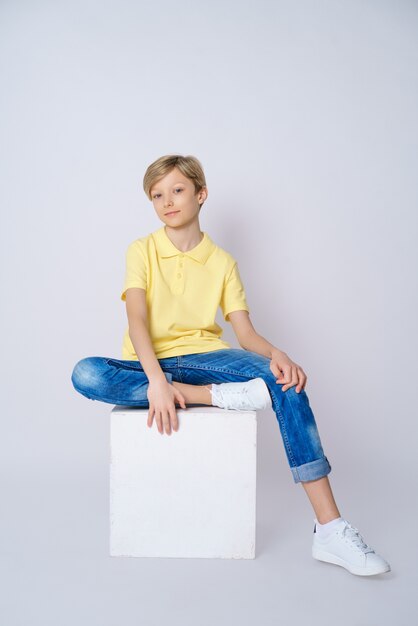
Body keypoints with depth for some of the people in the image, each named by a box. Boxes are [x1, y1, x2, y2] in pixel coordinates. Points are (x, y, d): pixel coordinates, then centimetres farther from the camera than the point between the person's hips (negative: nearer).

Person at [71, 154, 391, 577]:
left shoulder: (222, 263, 9)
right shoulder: (142, 251, 4)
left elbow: (245, 333, 1)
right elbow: (137, 320, -12)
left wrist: (277, 354, -22)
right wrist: (156, 379, -30)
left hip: (202, 357, 1)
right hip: (149, 363, 0)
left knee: (285, 380, -29)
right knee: (85, 374, -33)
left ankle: (329, 530, -31)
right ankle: (216, 396, -32)